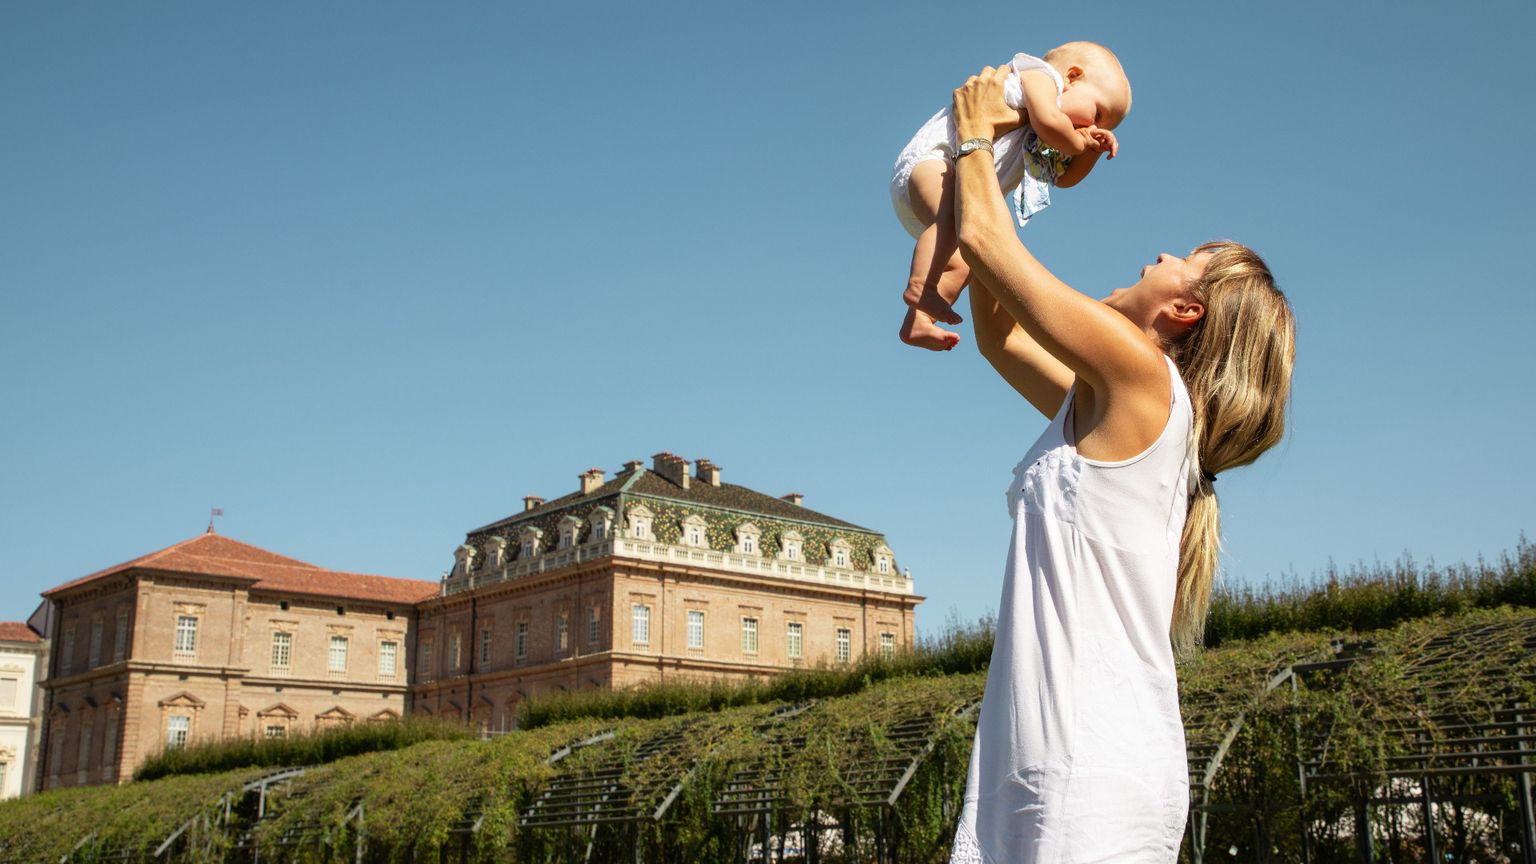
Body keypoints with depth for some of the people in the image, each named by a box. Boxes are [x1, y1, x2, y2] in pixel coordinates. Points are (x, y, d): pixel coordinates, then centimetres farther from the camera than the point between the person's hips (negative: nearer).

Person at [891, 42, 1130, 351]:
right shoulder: (1041, 76, -3)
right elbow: (1048, 121, -22)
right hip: (928, 159, -11)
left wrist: (1094, 148, 14)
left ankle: (917, 322, 16)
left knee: (960, 265, 16)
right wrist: (1078, 143, -3)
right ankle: (920, 285, -47)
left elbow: (1064, 177, 31)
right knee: (958, 215, -37)